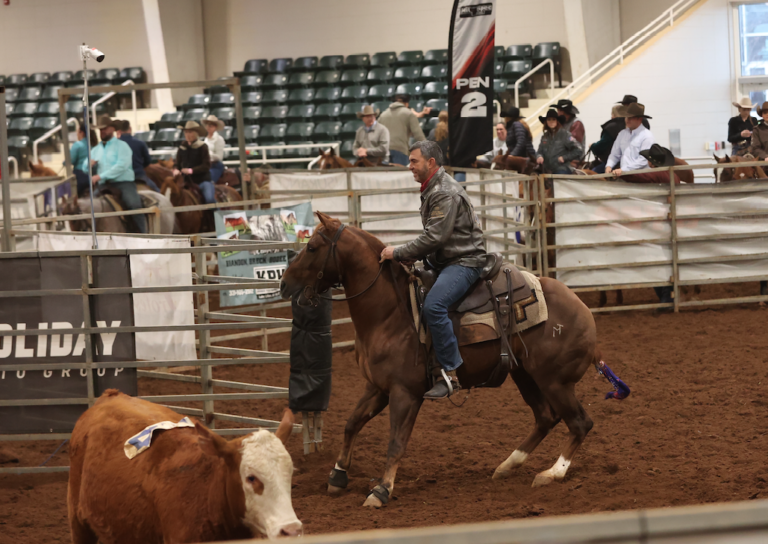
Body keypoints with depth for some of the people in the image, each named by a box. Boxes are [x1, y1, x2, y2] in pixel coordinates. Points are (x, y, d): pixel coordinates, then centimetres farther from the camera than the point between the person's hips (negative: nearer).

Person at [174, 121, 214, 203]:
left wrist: (191, 170, -23)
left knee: (210, 199, -27)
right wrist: (176, 170, -11)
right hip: (187, 180, 5)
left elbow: (206, 165, -12)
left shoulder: (202, 147, -6)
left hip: (202, 180, -5)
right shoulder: (182, 147, 8)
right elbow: (177, 163, 13)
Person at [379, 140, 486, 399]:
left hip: (464, 262, -11)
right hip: (444, 261, 11)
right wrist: (413, 257, 6)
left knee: (433, 305, -31)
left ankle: (451, 372, -28)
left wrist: (398, 253, -19)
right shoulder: (432, 190, 16)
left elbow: (434, 237, -24)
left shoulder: (446, 193, -18)